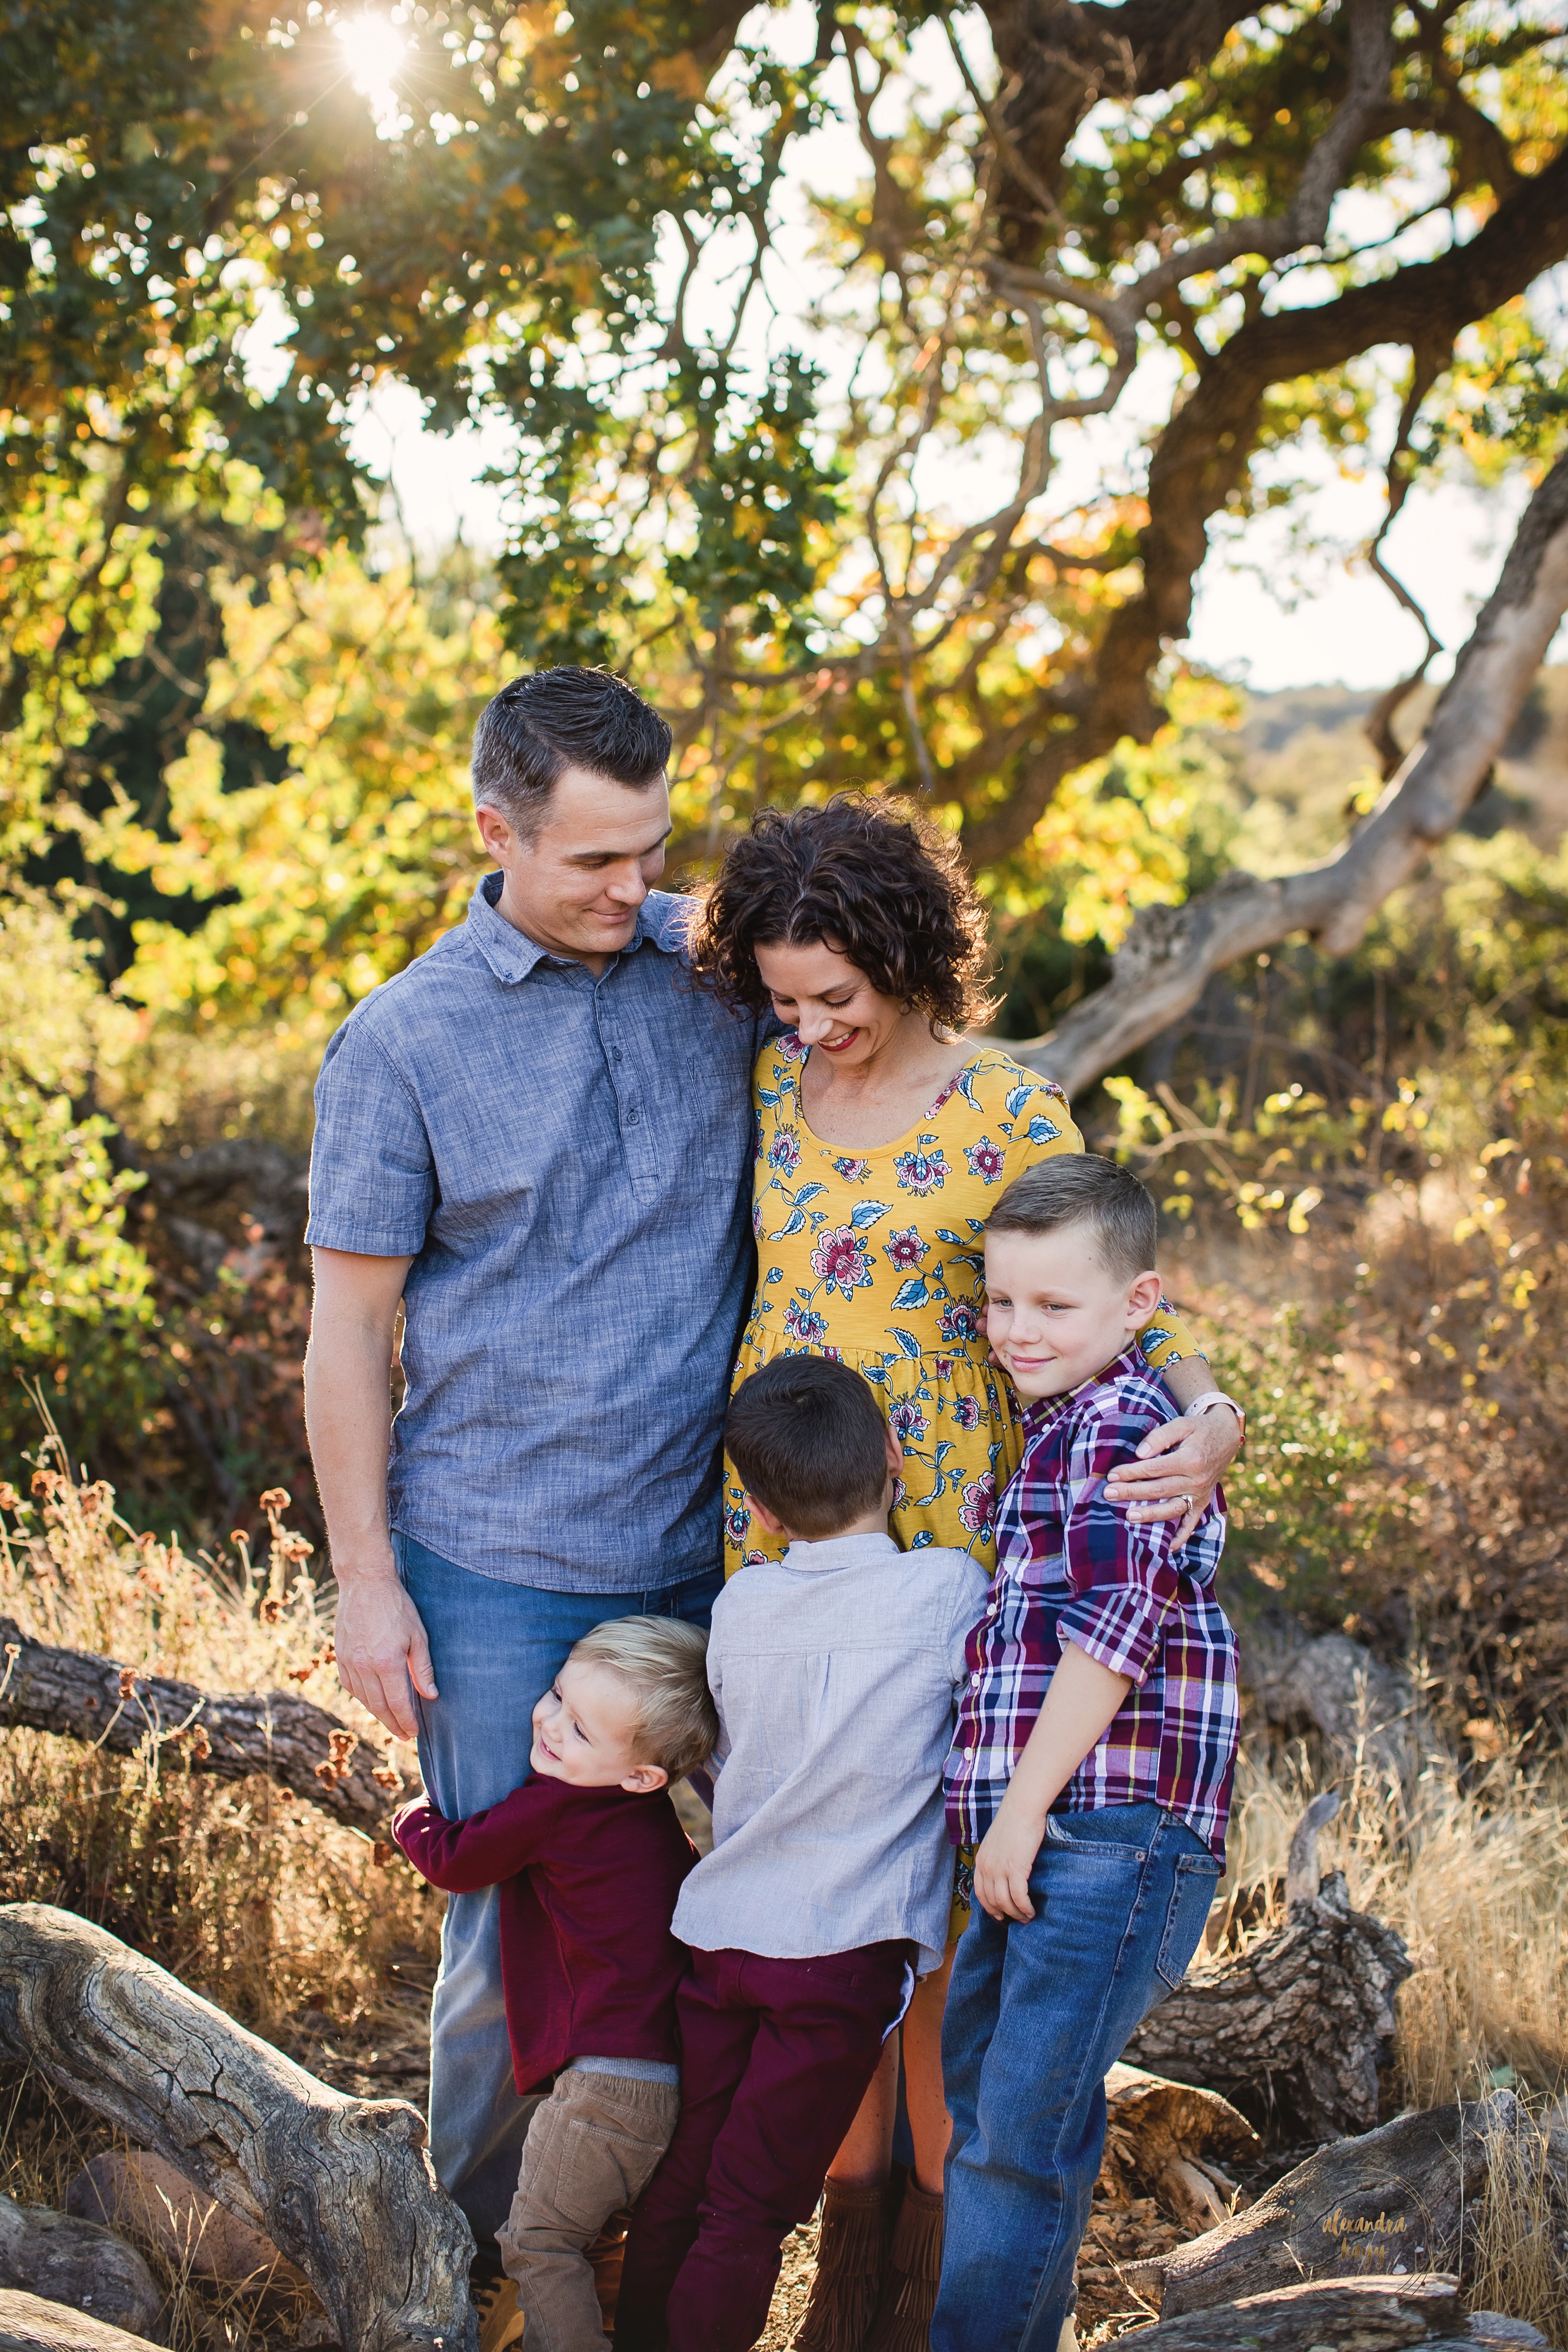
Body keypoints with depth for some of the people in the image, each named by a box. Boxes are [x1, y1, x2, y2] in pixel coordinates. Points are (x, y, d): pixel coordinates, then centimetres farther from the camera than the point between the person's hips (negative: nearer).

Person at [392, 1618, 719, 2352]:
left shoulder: (550, 1808, -15)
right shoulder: (660, 1823, 10)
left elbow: (453, 1860, -2)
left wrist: (413, 1818, 21)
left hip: (602, 2084, -9)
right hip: (674, 2082, 9)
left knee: (538, 2243, 1)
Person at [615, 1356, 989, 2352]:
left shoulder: (738, 1605, 5)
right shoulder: (948, 1587, -7)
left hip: (720, 1927, 4)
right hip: (844, 1950, -4)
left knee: (676, 2185, 16)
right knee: (748, 2211, 3)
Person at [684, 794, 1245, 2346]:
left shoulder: (1010, 1114, -8)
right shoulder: (766, 1084, 5)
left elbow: (1126, 1307, -10)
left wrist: (1210, 1420, -30)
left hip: (941, 1547, -4)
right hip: (775, 1538, 4)